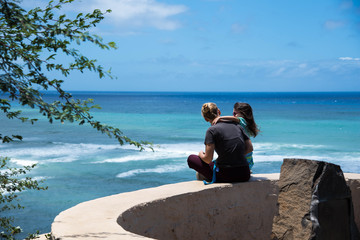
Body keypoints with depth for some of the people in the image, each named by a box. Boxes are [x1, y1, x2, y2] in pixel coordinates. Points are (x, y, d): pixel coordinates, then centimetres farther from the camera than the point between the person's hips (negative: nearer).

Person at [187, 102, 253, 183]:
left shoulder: (212, 130, -8)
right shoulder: (237, 125, 9)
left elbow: (208, 159, -12)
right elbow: (250, 148, 9)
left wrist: (201, 154, 10)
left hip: (226, 176, -6)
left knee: (191, 158, 12)